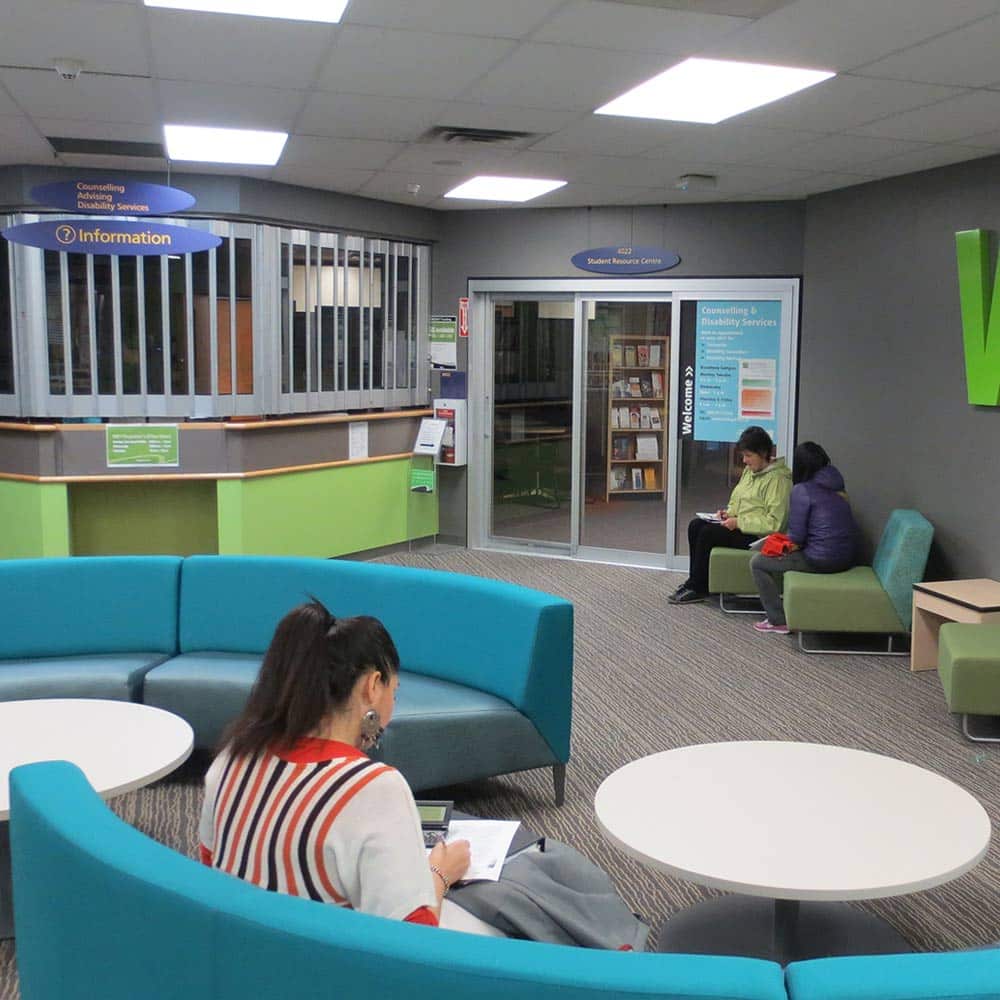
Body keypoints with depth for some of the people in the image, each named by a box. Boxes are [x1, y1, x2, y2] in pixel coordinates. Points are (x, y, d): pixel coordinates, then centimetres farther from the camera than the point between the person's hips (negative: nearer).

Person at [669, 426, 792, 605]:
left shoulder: (778, 479, -16)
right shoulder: (749, 471, 13)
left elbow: (773, 523, -22)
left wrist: (738, 522, -21)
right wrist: (729, 512, 5)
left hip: (759, 536, -10)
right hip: (740, 526, 10)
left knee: (707, 533, -20)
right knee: (695, 525, -6)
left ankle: (698, 588, -7)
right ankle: (695, 580, 0)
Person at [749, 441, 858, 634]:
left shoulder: (802, 490, -12)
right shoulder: (837, 487, 11)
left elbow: (796, 538, -12)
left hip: (821, 560, -8)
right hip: (846, 558, 8)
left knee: (757, 562, 7)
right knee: (784, 557, 31)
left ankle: (778, 621, 9)